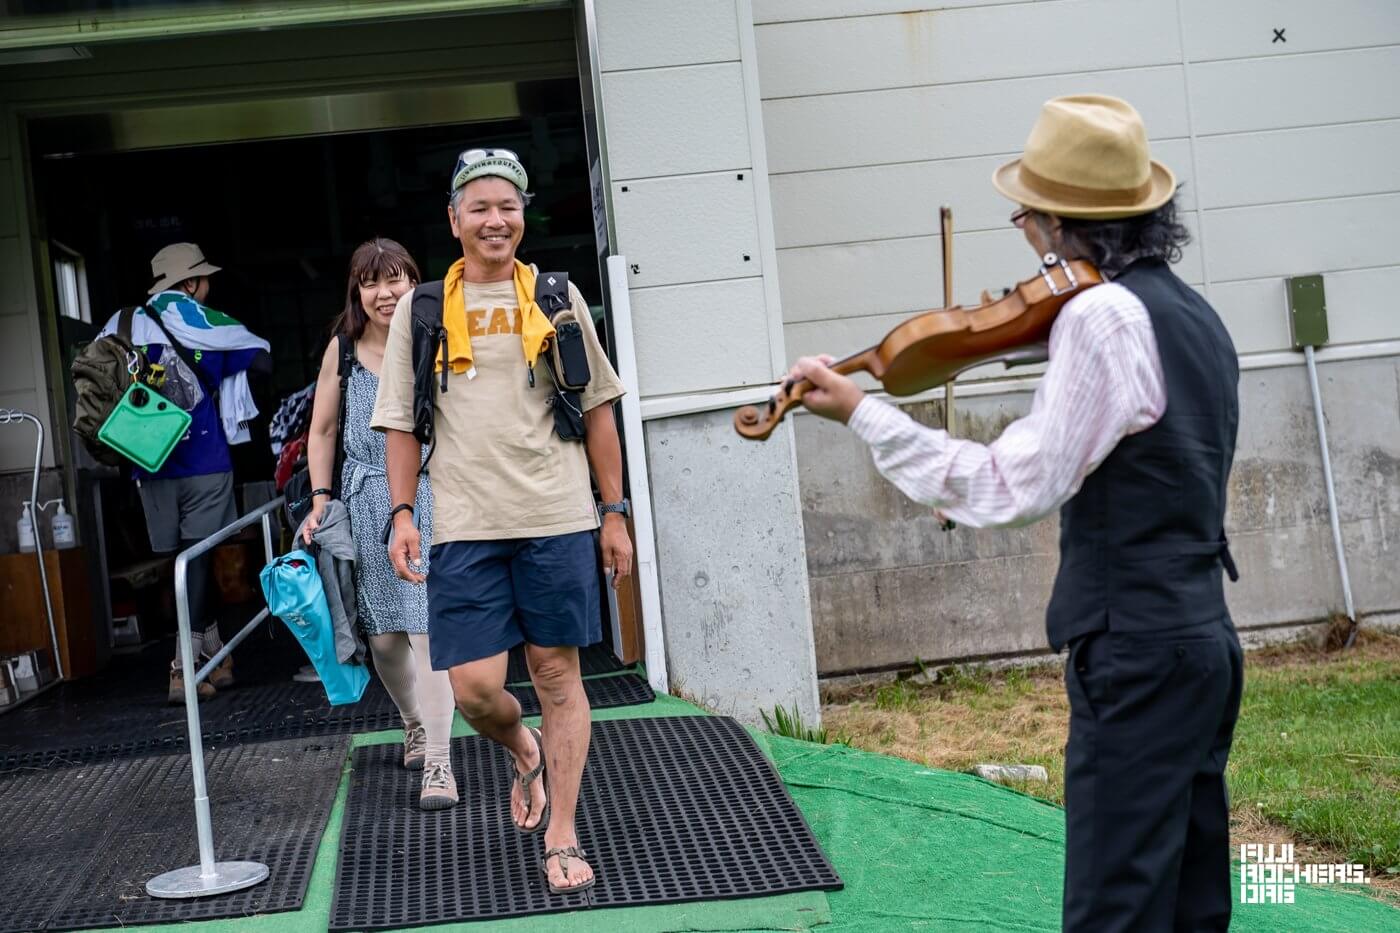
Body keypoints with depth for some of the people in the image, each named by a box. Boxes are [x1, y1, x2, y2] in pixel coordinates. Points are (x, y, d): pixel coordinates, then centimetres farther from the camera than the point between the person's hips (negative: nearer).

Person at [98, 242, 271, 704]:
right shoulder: (203, 324, -3)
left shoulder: (123, 326, 8)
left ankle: (214, 656, 21)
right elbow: (265, 360, -1)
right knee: (199, 559, -4)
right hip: (202, 460, -4)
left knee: (188, 561, 12)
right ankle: (186, 667, -10)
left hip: (149, 463, 4)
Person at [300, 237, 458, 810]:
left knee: (429, 628, -10)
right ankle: (414, 723, 36)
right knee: (383, 634, 7)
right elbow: (322, 431, 12)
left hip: (432, 497, -2)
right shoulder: (343, 350, 5)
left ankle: (438, 762, -6)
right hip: (367, 503, 3)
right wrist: (320, 499, 5)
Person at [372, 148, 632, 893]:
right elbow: (401, 422, 8)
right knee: (474, 686, -5)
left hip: (557, 517, 0)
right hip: (464, 525, 0)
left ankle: (560, 839, 14)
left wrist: (613, 511, 7)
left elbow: (597, 408, 10)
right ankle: (526, 753, 29)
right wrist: (401, 514, -3)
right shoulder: (421, 309, 6)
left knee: (558, 676, 3)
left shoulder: (556, 298, 7)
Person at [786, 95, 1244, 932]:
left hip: (1137, 652, -10)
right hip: (1204, 639, 10)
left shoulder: (1103, 314, -17)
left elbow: (1013, 489, -21)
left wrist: (862, 413, -17)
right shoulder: (1193, 312, 12)